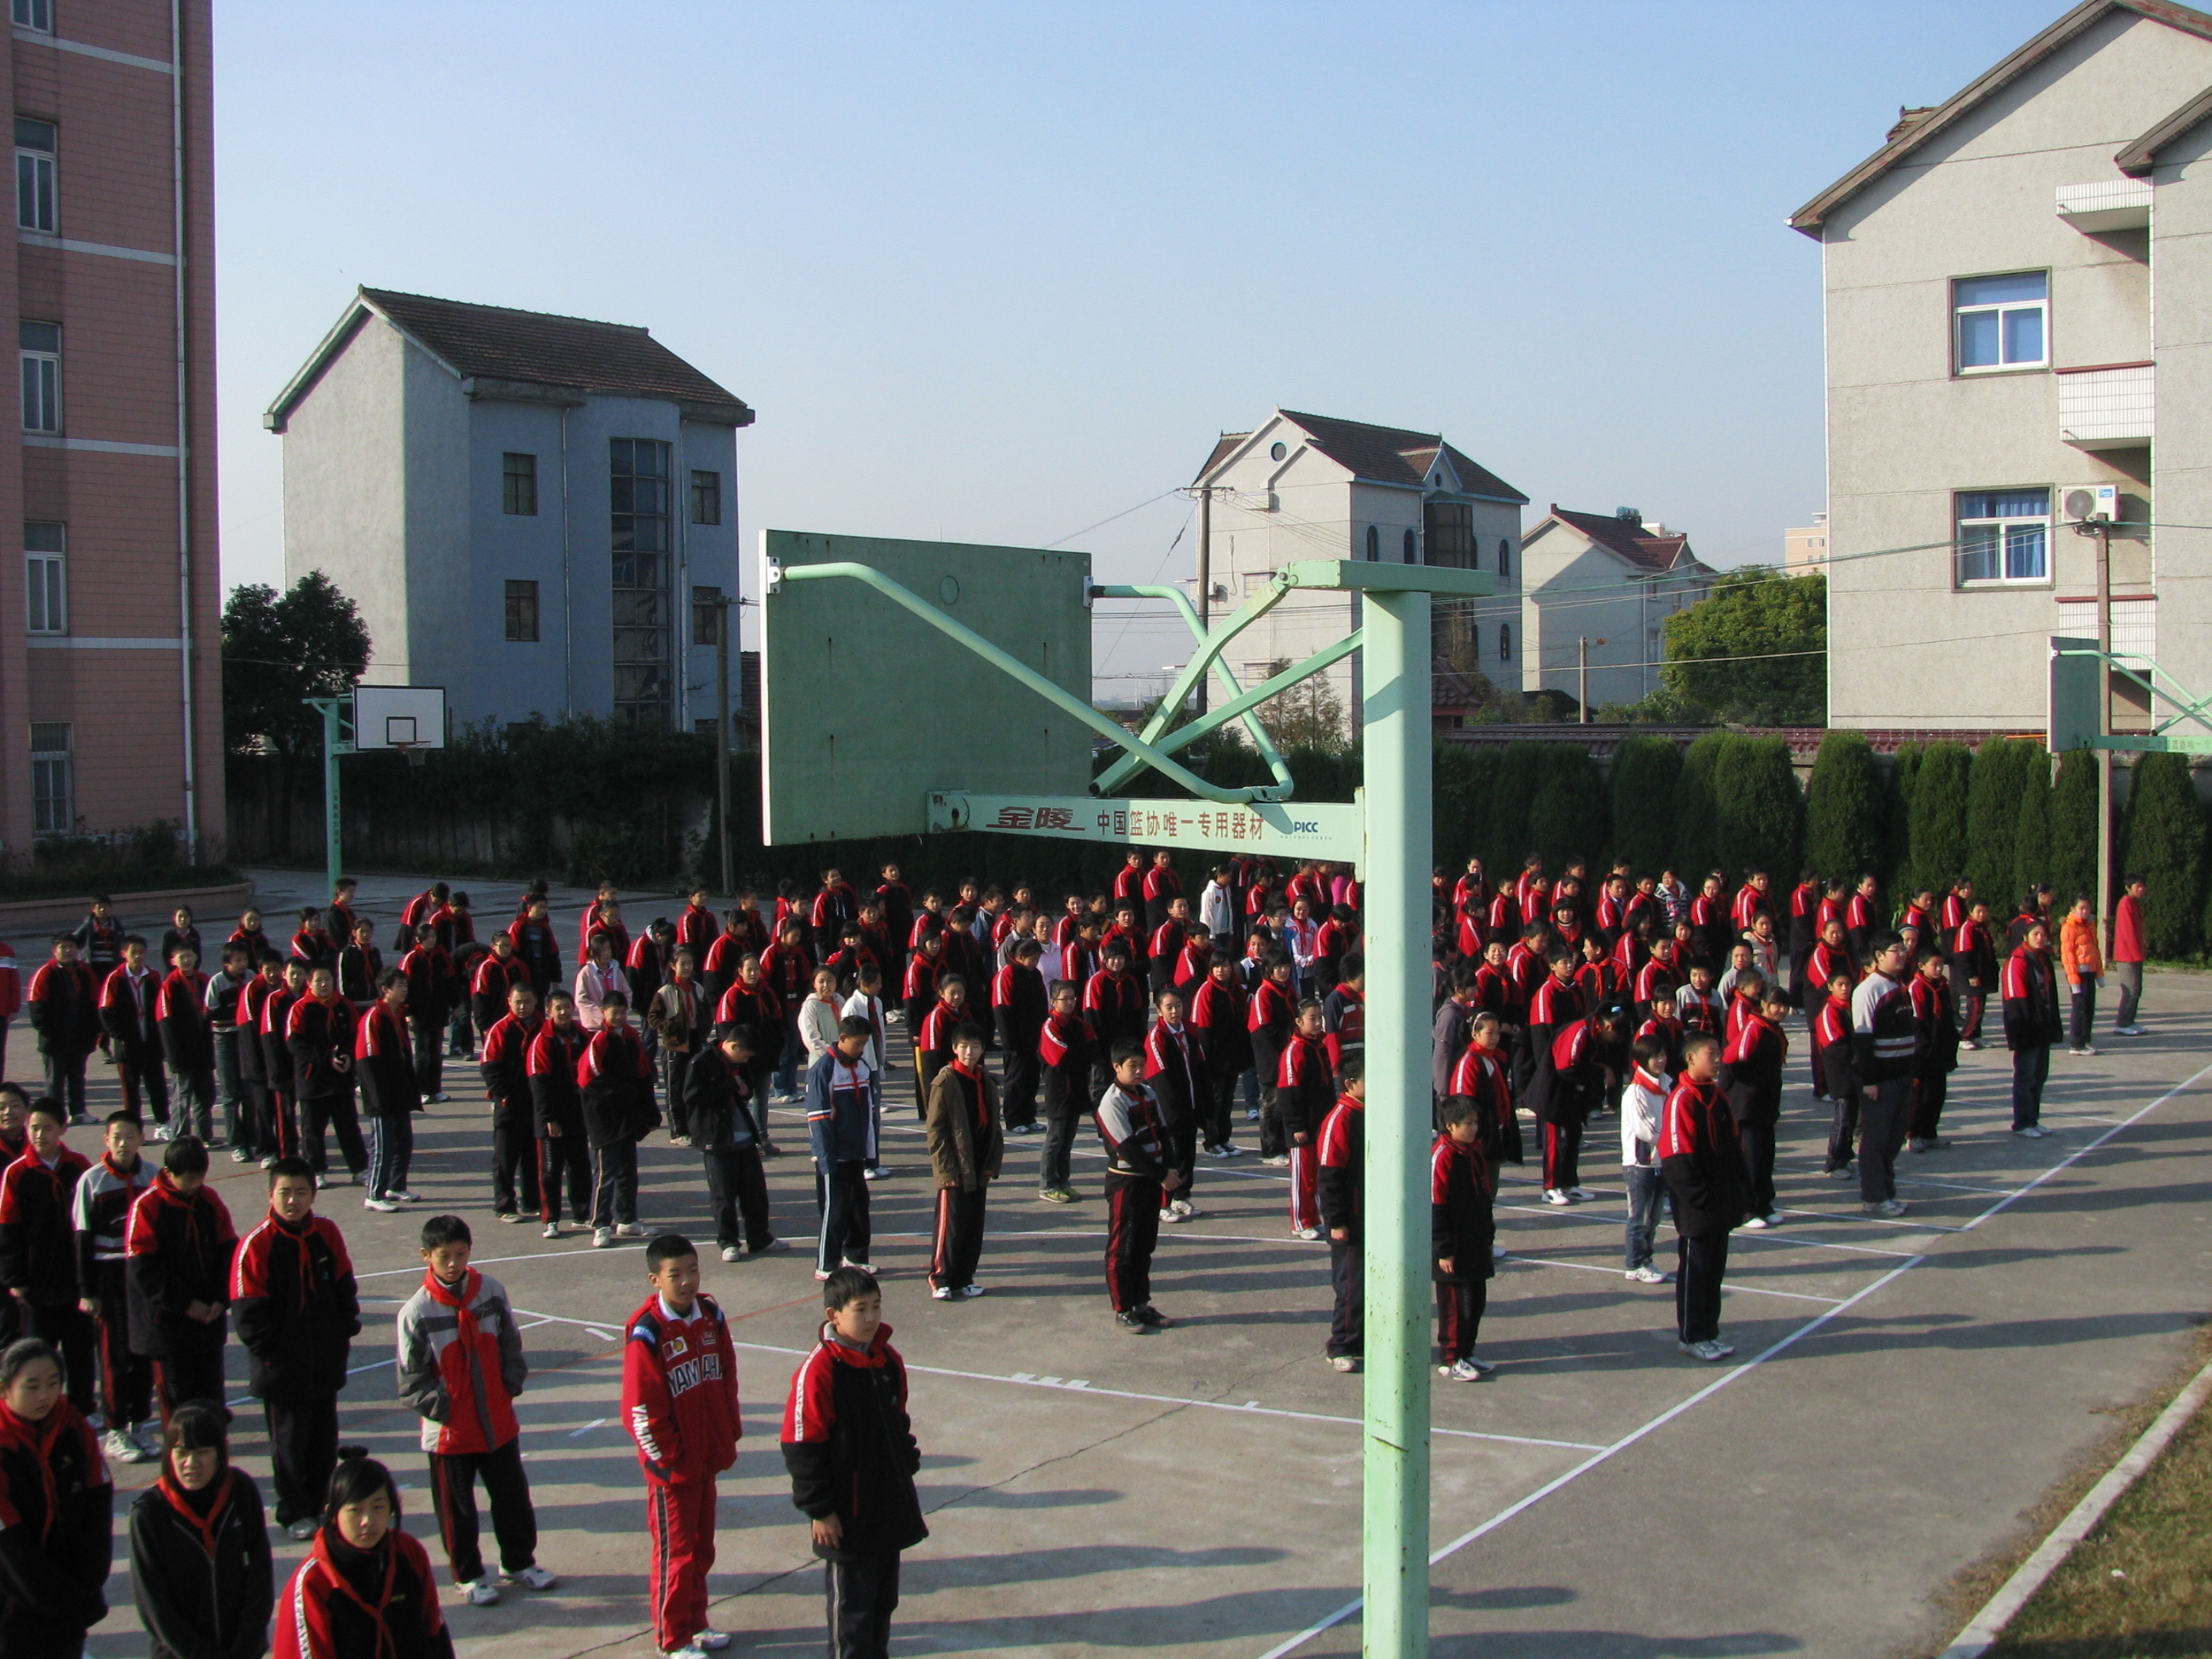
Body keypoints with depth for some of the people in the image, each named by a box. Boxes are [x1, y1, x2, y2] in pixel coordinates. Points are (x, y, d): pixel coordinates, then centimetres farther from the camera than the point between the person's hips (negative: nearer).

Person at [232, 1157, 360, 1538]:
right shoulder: (256, 1245, -14)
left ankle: (321, 1503, 28)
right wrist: (269, 1351, -13)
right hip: (282, 1365, -4)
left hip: (327, 1362, 4)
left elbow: (344, 1286, 10)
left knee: (324, 1437, 14)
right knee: (288, 1440, 6)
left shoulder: (327, 1233, -1)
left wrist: (345, 1332, 3)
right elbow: (248, 1309, -11)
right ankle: (295, 1513, 18)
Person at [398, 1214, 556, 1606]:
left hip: (499, 1423, 3)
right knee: (457, 1508, 9)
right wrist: (441, 1408, -14)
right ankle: (469, 1575, 28)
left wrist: (512, 1384, -2)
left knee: (513, 1497, 16)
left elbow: (510, 1344, 8)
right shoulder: (417, 1311, -14)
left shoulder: (492, 1291, -4)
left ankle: (519, 1561, 35)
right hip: (449, 1431, -3)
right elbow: (412, 1379, -8)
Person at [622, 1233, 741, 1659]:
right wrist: (664, 1460, -14)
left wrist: (729, 1437, 8)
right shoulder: (647, 1333, -20)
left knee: (701, 1548, 18)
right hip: (673, 1465, -6)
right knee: (675, 1551, 6)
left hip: (707, 1459, 6)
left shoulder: (711, 1316, 0)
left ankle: (695, 1625, 33)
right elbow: (640, 1408, -17)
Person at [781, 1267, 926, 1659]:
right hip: (846, 1515, -7)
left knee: (884, 1597, 17)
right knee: (850, 1604, 5)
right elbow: (802, 1446, -17)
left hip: (890, 1508, 7)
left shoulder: (889, 1360, 3)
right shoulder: (819, 1370, -19)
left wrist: (907, 1472, 16)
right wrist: (819, 1509, -15)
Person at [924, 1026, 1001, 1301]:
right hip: (954, 1170, -6)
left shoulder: (987, 1082, 9)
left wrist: (992, 1164, 6)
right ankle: (941, 1280, 8)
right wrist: (946, 1168, -14)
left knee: (974, 1226, 9)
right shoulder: (945, 1082, -9)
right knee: (951, 1225, -2)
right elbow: (934, 1128, -10)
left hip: (979, 1170, 6)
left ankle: (964, 1279, 18)